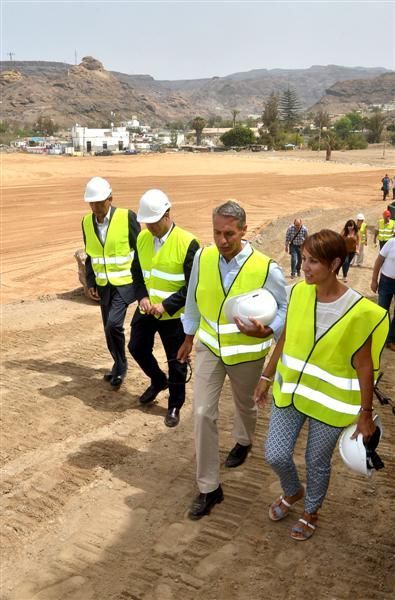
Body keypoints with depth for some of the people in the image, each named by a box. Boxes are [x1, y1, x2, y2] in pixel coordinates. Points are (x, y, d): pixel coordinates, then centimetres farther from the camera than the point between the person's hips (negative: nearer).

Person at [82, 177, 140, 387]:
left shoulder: (127, 217, -13)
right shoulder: (87, 221, 2)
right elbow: (90, 255, 11)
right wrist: (90, 283, 4)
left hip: (125, 283, -5)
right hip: (103, 285, 5)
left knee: (113, 324, -17)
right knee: (109, 328, 11)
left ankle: (120, 366, 5)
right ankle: (119, 366, 31)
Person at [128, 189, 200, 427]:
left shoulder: (187, 243, -19)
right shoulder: (142, 238, 0)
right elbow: (136, 272, 10)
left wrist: (166, 305, -24)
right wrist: (142, 296, -9)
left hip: (174, 315, -6)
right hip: (146, 310, 6)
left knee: (176, 362, 6)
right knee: (137, 347, 17)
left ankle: (175, 406, 27)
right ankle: (159, 380, 45)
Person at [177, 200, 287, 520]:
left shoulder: (267, 269, -23)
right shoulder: (202, 258, -13)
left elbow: (286, 309, -10)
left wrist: (266, 331, -30)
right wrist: (188, 338, 12)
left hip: (246, 353, -1)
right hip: (209, 347, 2)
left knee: (245, 405, 23)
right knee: (203, 413, -5)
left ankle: (243, 441, 59)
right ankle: (209, 488, 9)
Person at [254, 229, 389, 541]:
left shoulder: (358, 311, -22)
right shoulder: (299, 292, -9)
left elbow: (364, 366, -13)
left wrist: (365, 414, -7)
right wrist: (267, 376, 11)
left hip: (330, 402, -4)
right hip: (290, 391, 4)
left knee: (317, 462, 14)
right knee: (276, 455, 8)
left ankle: (311, 512, 45)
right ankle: (293, 491, 43)